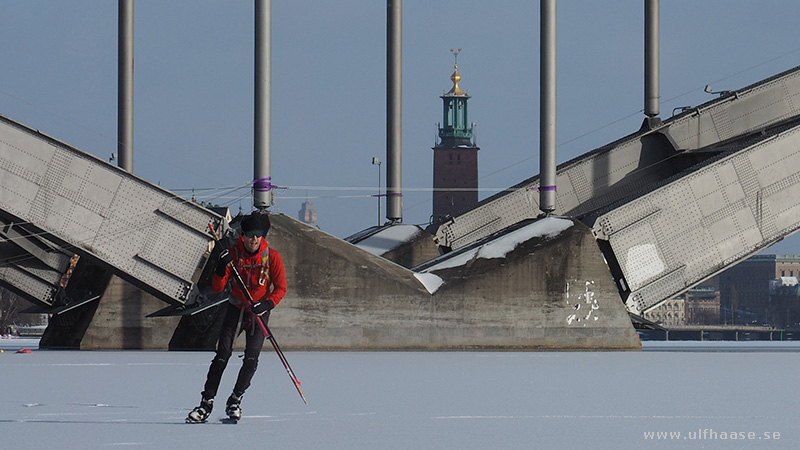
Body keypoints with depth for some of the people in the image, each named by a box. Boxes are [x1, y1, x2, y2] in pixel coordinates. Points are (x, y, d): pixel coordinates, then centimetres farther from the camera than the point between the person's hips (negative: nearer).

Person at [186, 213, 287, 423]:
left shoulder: (272, 257, -11)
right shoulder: (233, 254, -10)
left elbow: (281, 288, -9)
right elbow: (217, 288, -11)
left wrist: (267, 304, -27)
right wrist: (221, 268, -30)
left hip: (259, 311, 0)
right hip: (235, 308, 0)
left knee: (251, 359, -13)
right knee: (222, 355, -9)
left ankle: (235, 400, 3)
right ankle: (207, 402, -5)